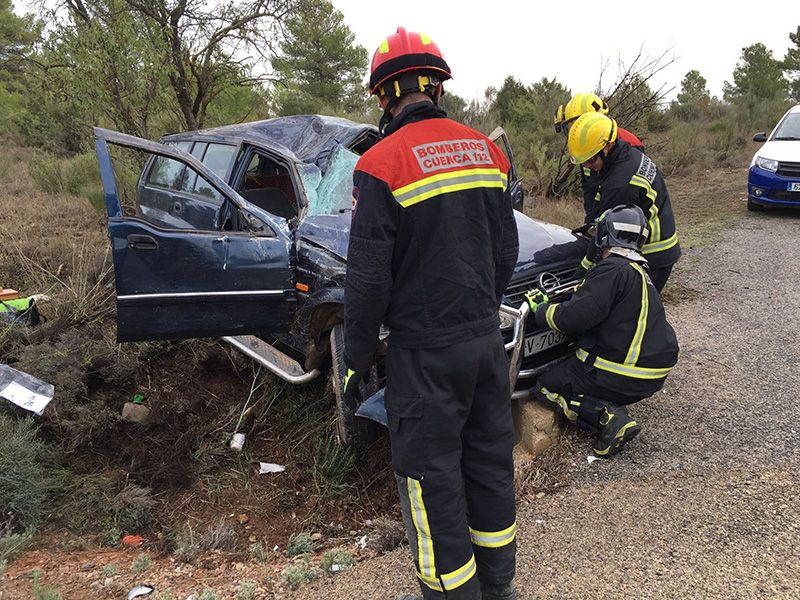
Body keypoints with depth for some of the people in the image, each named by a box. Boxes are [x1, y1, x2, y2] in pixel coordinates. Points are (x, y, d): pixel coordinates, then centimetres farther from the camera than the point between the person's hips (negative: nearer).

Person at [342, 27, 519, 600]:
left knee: (431, 476, 9)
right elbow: (506, 251, 10)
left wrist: (357, 360, -3)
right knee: (490, 459, 19)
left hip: (424, 353, -6)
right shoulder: (487, 151, 5)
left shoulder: (380, 166, -15)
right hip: (487, 339, 7)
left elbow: (369, 279, -15)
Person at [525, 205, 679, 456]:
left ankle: (610, 419, -13)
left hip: (624, 377, -9)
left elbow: (573, 317, -23)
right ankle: (613, 409, 5)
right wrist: (549, 303, 24)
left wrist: (540, 310, -6)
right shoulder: (638, 269, 15)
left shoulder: (613, 269, -17)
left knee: (549, 384, 4)